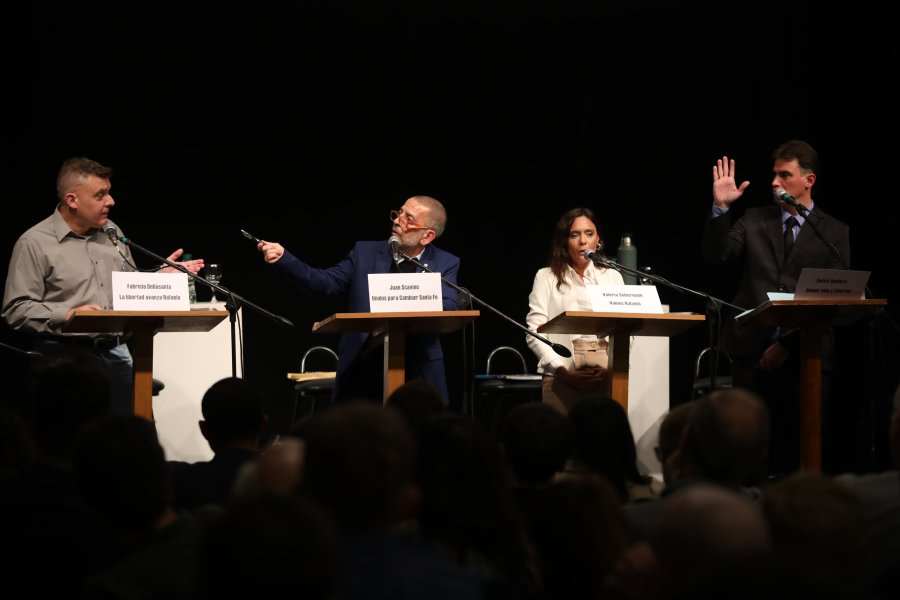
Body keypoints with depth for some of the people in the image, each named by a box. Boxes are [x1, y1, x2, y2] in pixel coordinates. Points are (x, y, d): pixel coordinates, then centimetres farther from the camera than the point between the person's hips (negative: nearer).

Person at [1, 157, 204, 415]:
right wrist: (67, 315, -21)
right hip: (65, 355, -5)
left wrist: (161, 276, 8)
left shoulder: (112, 233, 14)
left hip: (115, 353, 5)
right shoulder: (35, 243, -5)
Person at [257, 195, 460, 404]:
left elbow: (447, 310, -10)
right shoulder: (365, 253, 8)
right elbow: (326, 282, 4)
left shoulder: (445, 264, 4)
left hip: (417, 373, -1)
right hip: (362, 370, 1)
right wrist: (283, 259, -10)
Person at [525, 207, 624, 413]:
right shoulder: (547, 277, 10)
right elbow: (535, 332, 0)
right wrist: (563, 371, -11)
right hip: (562, 377, -2)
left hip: (606, 378, 2)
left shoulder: (613, 277, 18)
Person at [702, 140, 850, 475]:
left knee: (801, 445, -1)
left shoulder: (835, 233, 5)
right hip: (752, 349, 1)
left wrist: (788, 345, -8)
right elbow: (716, 255, 2)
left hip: (804, 353, -1)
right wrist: (720, 207, -11)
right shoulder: (754, 221, 12)